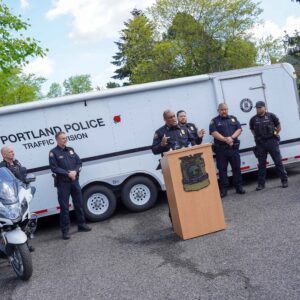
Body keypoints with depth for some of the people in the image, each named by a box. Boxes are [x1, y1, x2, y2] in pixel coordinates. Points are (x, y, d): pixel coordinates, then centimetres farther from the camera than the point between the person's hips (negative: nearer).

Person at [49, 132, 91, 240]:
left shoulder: (70, 150, 11)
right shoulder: (53, 152, -5)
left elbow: (79, 162, 8)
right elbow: (54, 168, -13)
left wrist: (75, 171, -11)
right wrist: (68, 173, -19)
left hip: (75, 181, 5)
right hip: (63, 183, -5)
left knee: (79, 203, 14)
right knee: (64, 207, 0)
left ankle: (81, 224, 28)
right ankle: (65, 230, 8)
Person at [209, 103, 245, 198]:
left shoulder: (233, 119, 14)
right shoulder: (214, 121, 4)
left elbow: (239, 129, 4)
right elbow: (214, 133, -10)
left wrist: (231, 138, -14)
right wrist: (225, 139, -21)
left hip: (234, 148, 3)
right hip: (221, 149, -2)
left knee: (237, 168, 7)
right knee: (222, 169, 2)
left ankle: (239, 187, 18)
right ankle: (223, 190, 9)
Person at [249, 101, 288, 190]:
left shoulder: (271, 116, -1)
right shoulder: (253, 119, 5)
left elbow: (279, 127, 8)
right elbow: (252, 130, 20)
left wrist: (274, 135, 5)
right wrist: (258, 137, 11)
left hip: (272, 142, -2)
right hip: (260, 144, 2)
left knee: (278, 162, 2)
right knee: (261, 164, 7)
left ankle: (284, 180, 14)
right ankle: (261, 184, 13)